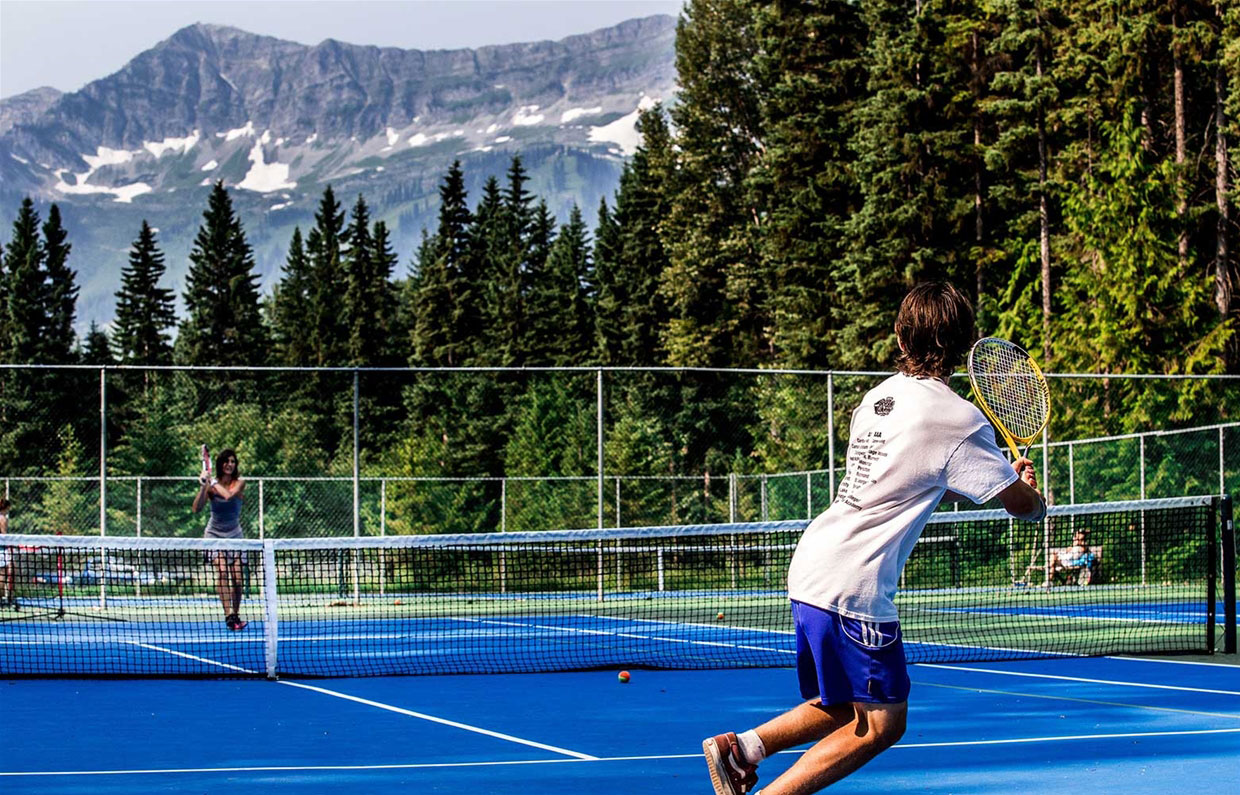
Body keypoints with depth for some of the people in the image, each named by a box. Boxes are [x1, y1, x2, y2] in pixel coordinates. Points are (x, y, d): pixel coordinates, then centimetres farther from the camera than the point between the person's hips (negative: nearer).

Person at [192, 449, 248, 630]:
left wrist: (212, 482, -17)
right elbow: (196, 508, -16)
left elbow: (229, 495, -26)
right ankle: (228, 615, -27)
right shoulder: (211, 485, -6)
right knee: (222, 571, -21)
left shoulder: (239, 483, -5)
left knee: (237, 578, -3)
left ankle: (236, 615, 13)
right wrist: (203, 486, -27)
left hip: (234, 534, 2)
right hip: (214, 534, -2)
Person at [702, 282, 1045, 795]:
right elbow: (1024, 505, -1)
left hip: (810, 569, 8)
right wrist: (1032, 495, 23)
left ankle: (739, 748, 5)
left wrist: (1006, 477, 25)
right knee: (882, 724, 2)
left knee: (841, 709, 20)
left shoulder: (878, 397, 14)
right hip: (854, 584, -8)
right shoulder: (959, 418, -8)